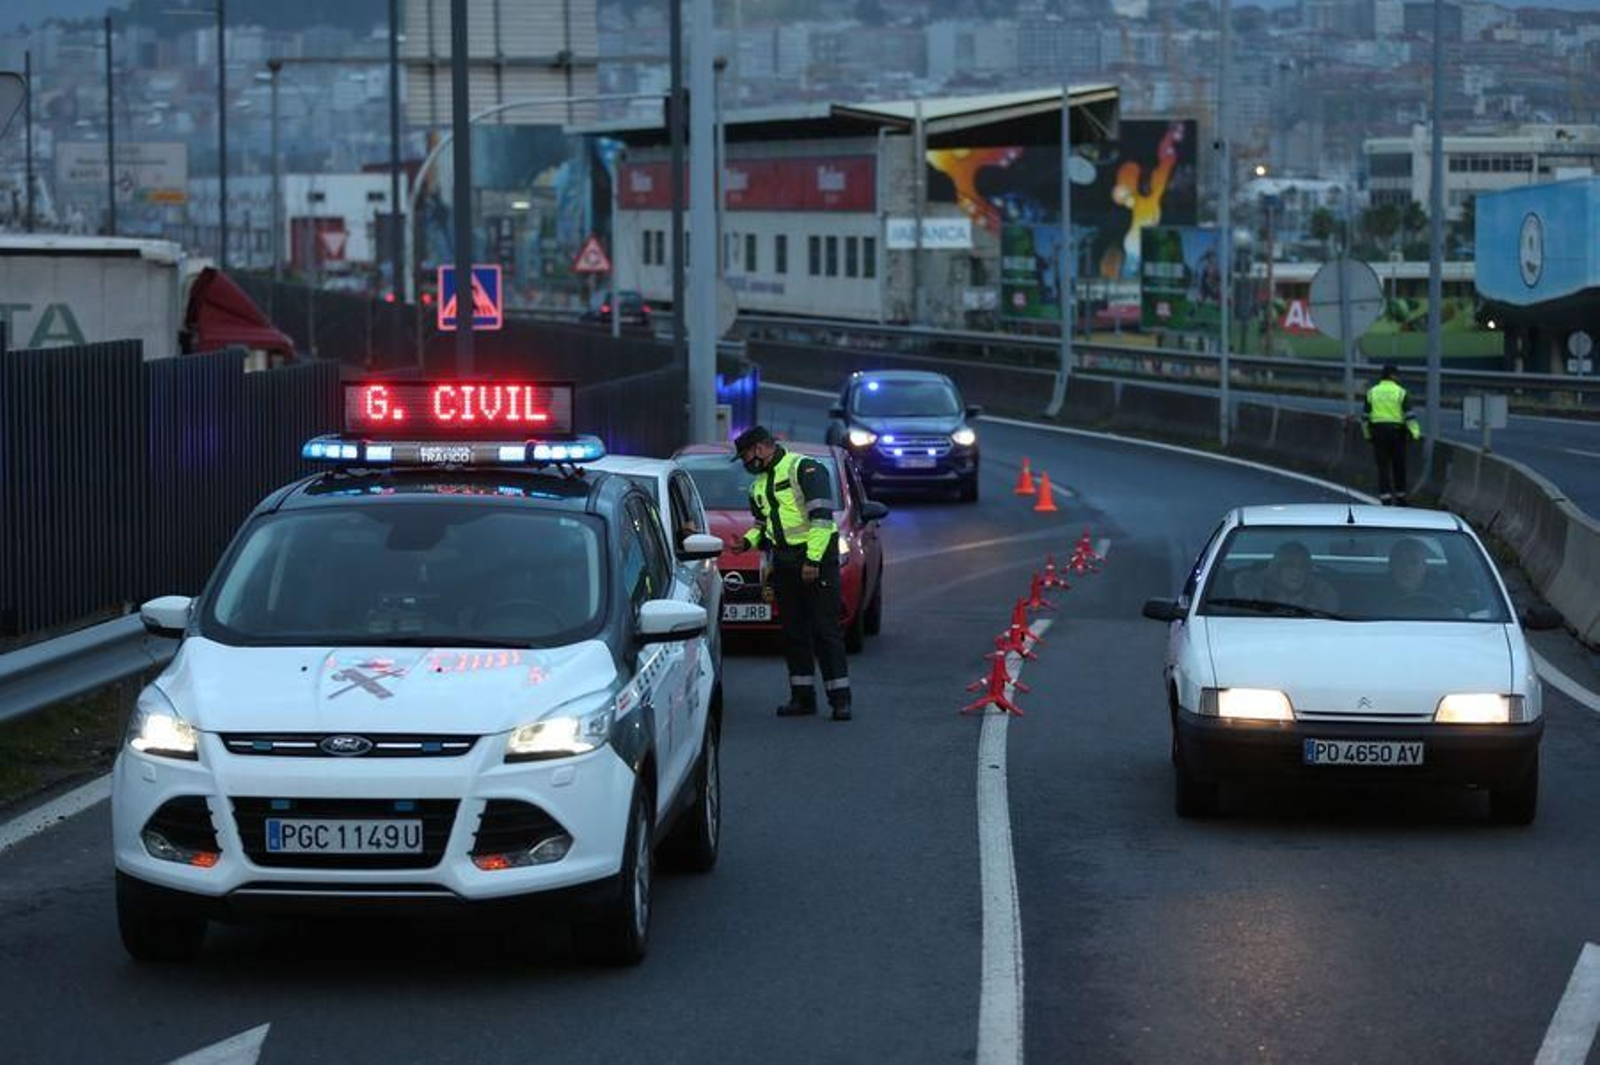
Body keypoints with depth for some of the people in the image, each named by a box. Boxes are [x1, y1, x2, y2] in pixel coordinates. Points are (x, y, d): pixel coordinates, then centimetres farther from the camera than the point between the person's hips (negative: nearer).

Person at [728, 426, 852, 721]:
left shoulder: (805, 469, -9)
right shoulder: (759, 485, 17)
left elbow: (821, 516, -16)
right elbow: (762, 524, 27)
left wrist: (812, 559, -21)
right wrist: (748, 542, 5)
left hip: (816, 557, -8)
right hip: (784, 561, 8)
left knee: (825, 628, -8)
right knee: (793, 631, 8)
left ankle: (840, 698, -7)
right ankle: (802, 696, 13)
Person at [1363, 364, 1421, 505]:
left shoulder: (1372, 392, 5)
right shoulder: (1400, 393, -3)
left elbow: (1366, 416, 8)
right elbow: (1409, 415, -9)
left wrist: (1367, 433, 16)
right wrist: (1416, 433, -10)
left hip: (1378, 431, 2)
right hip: (1397, 431, -2)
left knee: (1383, 467, 2)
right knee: (1399, 466, 10)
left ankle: (1386, 498, -4)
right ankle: (1400, 497, 18)